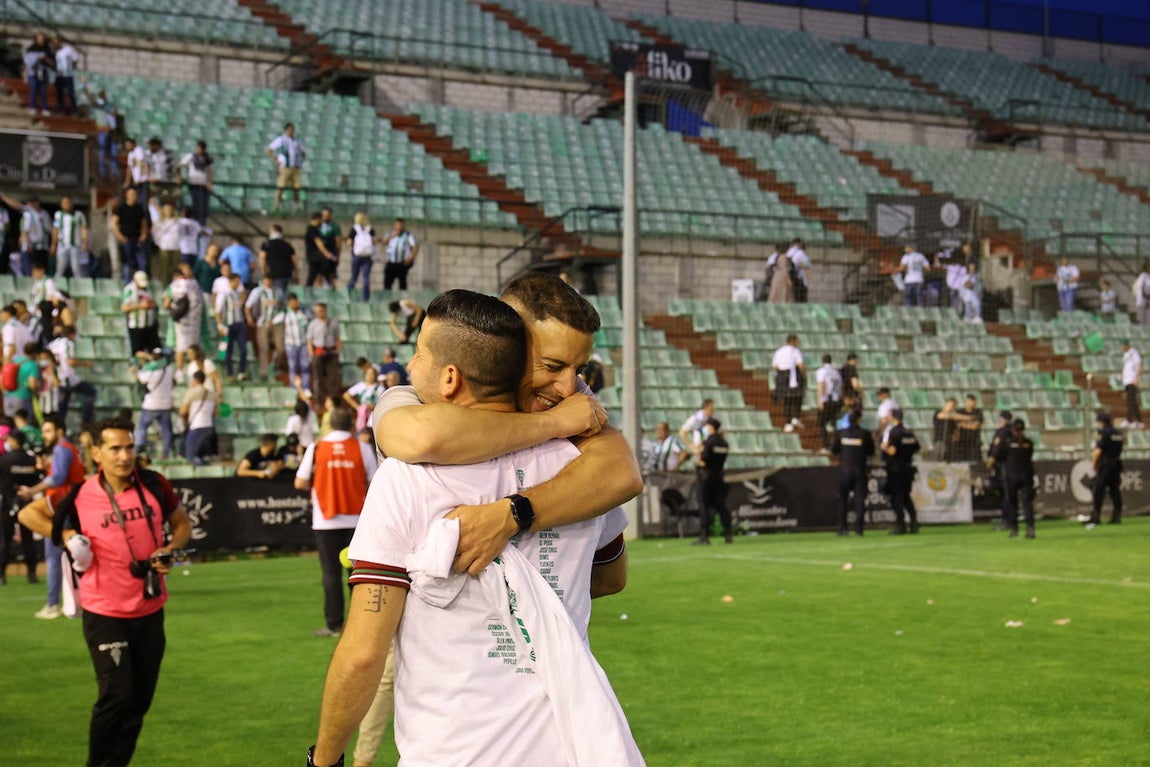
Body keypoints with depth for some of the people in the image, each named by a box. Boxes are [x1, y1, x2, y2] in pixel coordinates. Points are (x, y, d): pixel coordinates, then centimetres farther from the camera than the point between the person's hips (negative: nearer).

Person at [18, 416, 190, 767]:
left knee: (140, 701, 11)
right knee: (117, 696, -11)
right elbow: (28, 513, 2)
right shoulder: (80, 496, -11)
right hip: (105, 614, -3)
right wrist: (65, 535, -12)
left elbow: (182, 523, 10)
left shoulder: (154, 485, -5)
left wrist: (170, 549, -9)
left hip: (150, 611, 4)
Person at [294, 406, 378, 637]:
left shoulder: (316, 448, -3)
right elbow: (374, 483, -1)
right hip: (357, 519, 1)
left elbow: (300, 483, -3)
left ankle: (334, 624, 3)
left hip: (326, 520, -1)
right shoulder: (362, 449, -2)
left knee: (331, 573, 3)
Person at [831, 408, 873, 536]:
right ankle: (858, 528, -3)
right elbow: (871, 452, -1)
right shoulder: (865, 434, -8)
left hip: (844, 470, 1)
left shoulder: (840, 433, -4)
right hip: (859, 470, -1)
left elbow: (834, 450, 4)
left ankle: (842, 528, 6)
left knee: (843, 498, 10)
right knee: (860, 499, 4)